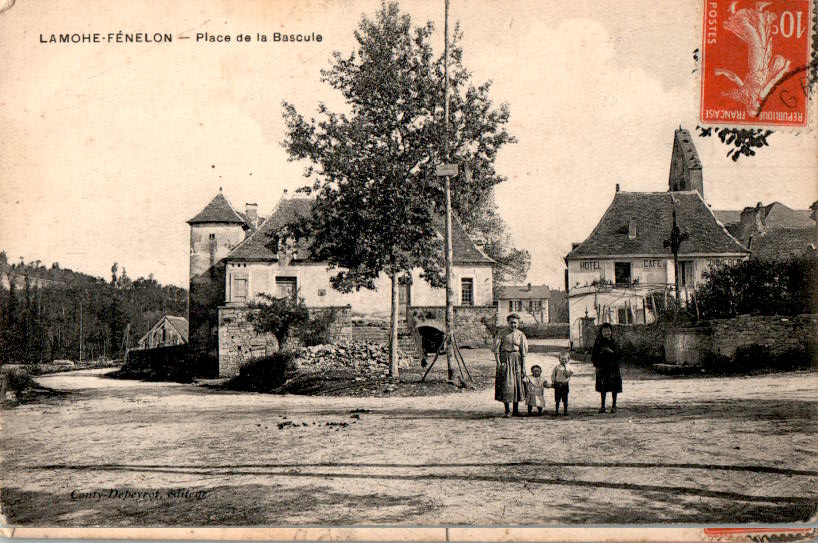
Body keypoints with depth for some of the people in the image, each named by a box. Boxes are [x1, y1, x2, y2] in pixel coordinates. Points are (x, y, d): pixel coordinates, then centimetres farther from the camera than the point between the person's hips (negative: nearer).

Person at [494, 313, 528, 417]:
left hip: (516, 360, 1)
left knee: (517, 384, 4)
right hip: (505, 360, -1)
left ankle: (515, 410, 16)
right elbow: (496, 350, 1)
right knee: (506, 384, -6)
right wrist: (498, 362, -10)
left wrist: (523, 367, -2)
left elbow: (524, 353, 3)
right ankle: (507, 411, -1)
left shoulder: (521, 335, 6)